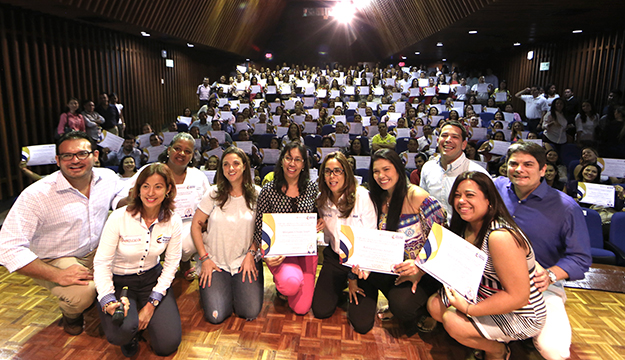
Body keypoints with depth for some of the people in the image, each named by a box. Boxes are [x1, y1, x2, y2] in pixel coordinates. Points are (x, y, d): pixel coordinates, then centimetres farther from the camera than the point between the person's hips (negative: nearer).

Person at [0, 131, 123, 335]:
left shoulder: (108, 178, -9)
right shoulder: (35, 195, -24)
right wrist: (57, 275, -31)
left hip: (97, 251, 5)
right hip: (55, 261, -5)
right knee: (82, 294, -30)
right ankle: (70, 314, 10)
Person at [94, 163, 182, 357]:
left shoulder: (173, 222, -11)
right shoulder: (119, 218, -20)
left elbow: (171, 264, -3)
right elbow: (101, 263, -14)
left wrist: (151, 304, -9)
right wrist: (108, 300, -28)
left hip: (152, 279, 2)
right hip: (119, 282, -2)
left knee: (168, 344, -11)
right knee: (122, 333, -32)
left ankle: (144, 314, 20)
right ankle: (131, 330, 7)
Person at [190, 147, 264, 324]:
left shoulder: (256, 194, -2)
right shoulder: (214, 193, -4)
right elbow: (196, 225, 0)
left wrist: (251, 254, -8)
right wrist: (204, 258, -6)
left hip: (246, 260, 0)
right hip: (215, 262, 0)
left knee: (250, 312, -12)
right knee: (215, 316, -11)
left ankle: (237, 287, 19)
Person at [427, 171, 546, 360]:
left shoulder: (500, 237, -30)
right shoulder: (468, 227, -3)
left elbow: (518, 297, -29)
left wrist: (468, 309, -26)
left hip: (521, 315, -8)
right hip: (483, 295, 8)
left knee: (453, 321, -22)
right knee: (434, 304, 0)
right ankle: (487, 340, 18)